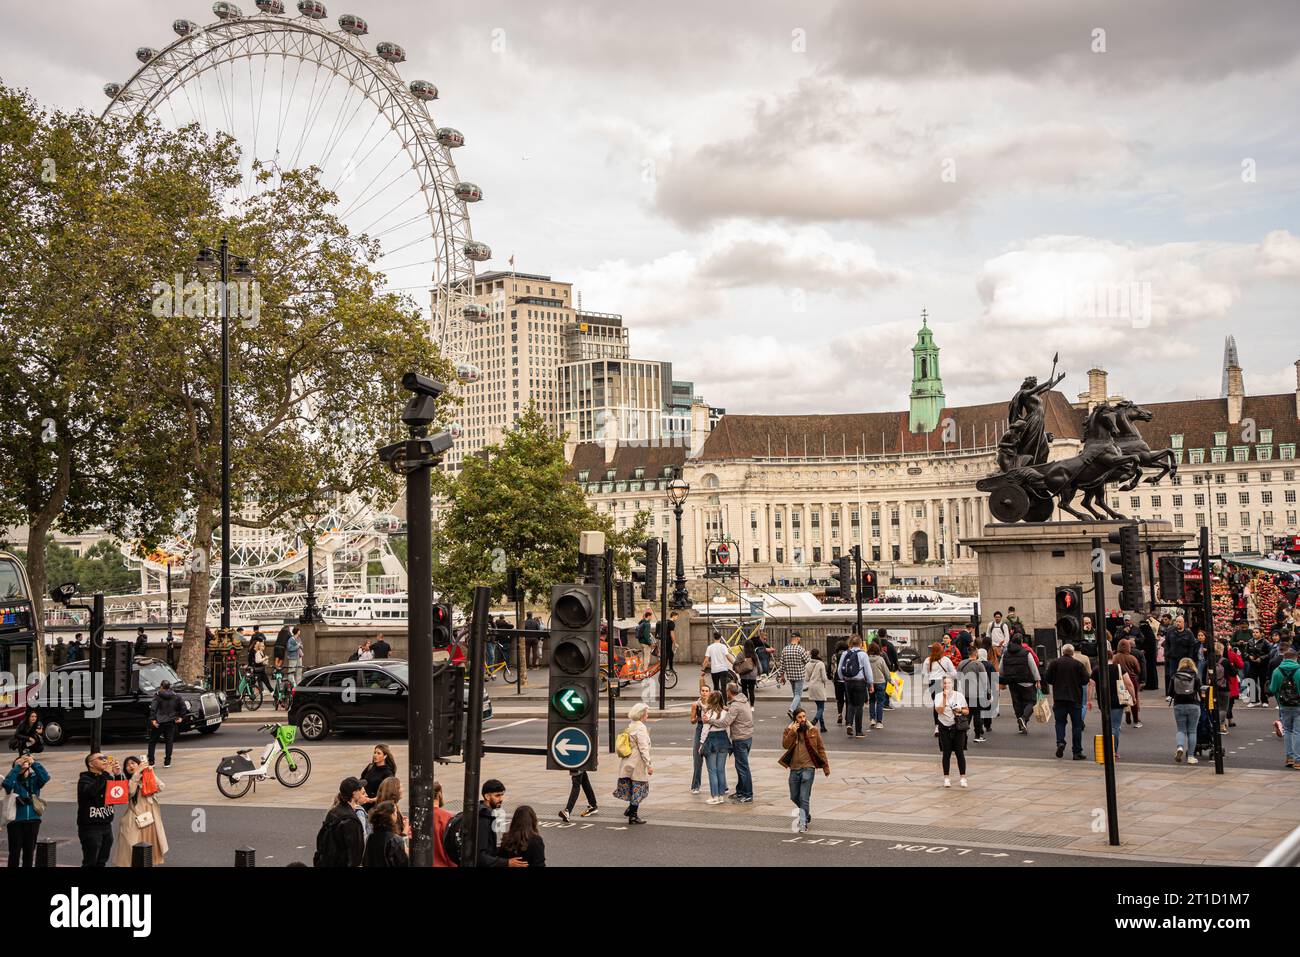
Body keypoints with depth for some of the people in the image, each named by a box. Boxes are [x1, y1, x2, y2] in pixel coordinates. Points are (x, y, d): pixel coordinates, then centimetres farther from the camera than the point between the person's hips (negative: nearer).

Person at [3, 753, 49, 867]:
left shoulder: (34, 778, 5)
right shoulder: (13, 780, 0)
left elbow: (45, 777, -15)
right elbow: (6, 783, -23)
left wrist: (34, 763, -21)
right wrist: (18, 766, -22)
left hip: (33, 820, 2)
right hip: (15, 820, -2)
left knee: (29, 851, 9)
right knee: (15, 852, -1)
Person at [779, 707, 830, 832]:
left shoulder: (813, 731, 1)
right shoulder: (788, 730, 3)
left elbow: (821, 749, 6)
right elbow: (785, 745, -12)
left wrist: (826, 767, 5)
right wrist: (792, 732, -22)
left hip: (808, 768, -3)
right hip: (794, 769, 3)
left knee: (804, 798, -10)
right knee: (794, 797, 15)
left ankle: (803, 823, -5)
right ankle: (806, 815, 39)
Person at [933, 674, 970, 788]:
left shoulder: (959, 695, 2)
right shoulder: (938, 696, 0)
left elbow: (967, 711, 8)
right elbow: (939, 711, -14)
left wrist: (960, 710, -12)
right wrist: (945, 697, -17)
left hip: (958, 727, 0)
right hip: (945, 728, 0)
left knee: (960, 752, -1)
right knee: (946, 753, 3)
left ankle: (963, 778, 6)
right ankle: (946, 778, 11)